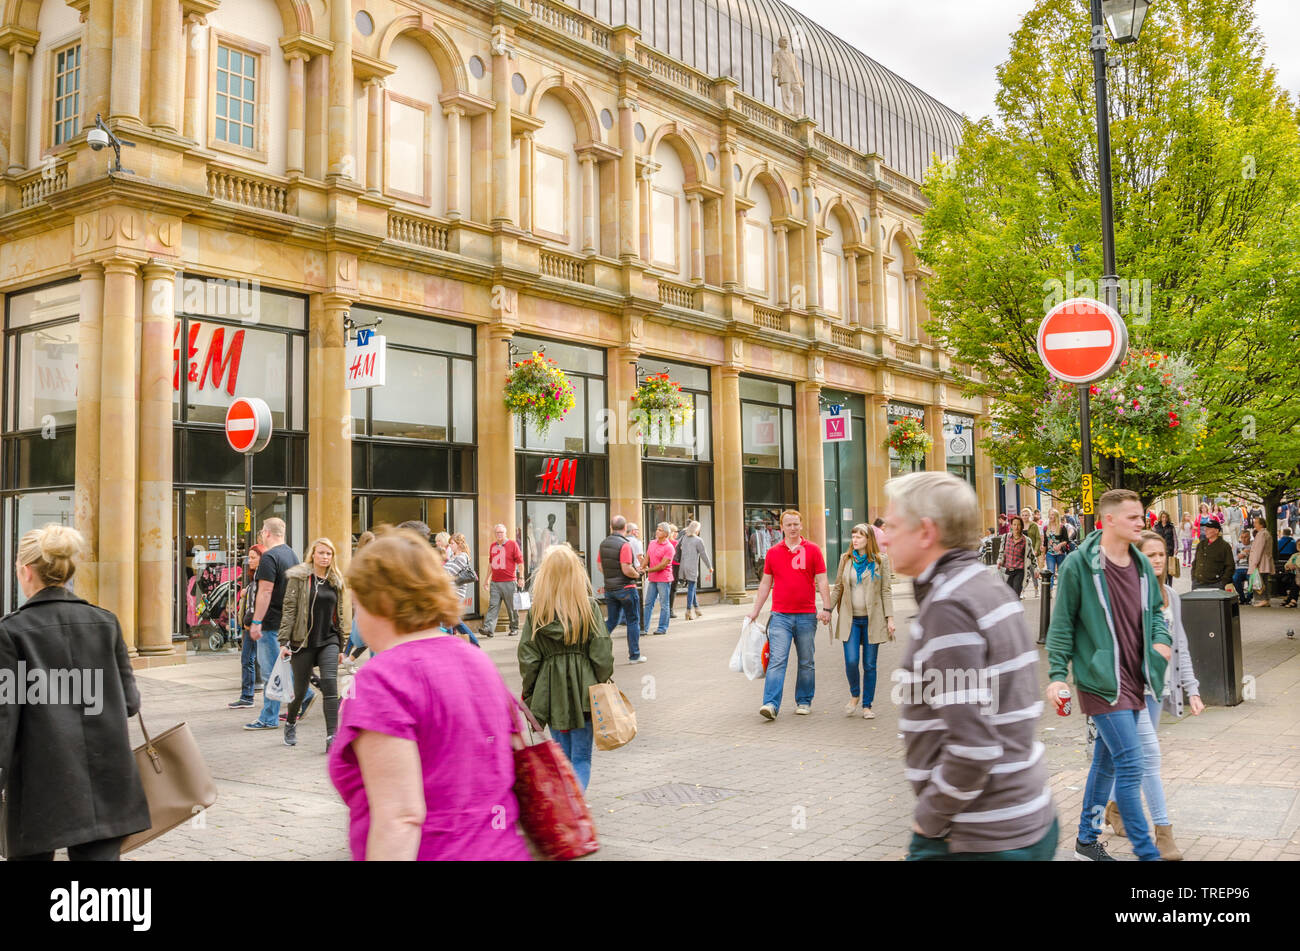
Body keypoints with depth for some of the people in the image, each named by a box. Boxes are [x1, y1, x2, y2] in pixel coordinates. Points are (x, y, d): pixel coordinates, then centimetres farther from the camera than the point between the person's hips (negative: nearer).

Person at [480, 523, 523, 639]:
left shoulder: (512, 544, -1)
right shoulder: (493, 546, 15)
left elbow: (520, 561, -2)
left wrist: (521, 577, -8)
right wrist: (487, 579, 21)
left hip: (509, 582, -4)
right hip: (495, 582, 4)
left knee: (512, 607, 5)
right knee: (493, 606, -5)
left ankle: (514, 628, 16)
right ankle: (488, 628, -12)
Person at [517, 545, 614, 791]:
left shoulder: (536, 611, -3)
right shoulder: (589, 606, -7)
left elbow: (527, 656, -2)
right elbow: (601, 653, -8)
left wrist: (529, 695, 6)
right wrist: (602, 685, 3)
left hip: (551, 692, 2)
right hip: (583, 688, -2)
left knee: (562, 755, 18)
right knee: (582, 757, 5)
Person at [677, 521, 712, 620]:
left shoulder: (684, 539, 9)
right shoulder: (698, 540, -8)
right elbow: (703, 555, -6)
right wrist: (710, 566, 5)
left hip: (684, 566, 6)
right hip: (692, 567, -6)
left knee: (692, 588, 16)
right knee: (691, 588, -3)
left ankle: (697, 609, 24)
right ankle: (689, 611, -4)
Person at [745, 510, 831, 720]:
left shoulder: (812, 550, 3)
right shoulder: (773, 553, 7)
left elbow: (821, 582, 1)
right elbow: (765, 584, 13)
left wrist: (826, 608, -8)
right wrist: (755, 610, 11)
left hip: (807, 615, 0)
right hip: (780, 615, 0)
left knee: (806, 662, 9)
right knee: (777, 660, -9)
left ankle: (804, 702, 22)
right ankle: (771, 704, -13)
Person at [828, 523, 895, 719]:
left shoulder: (881, 561, 1)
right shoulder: (845, 559, 7)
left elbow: (886, 591, 1)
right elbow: (837, 587, 13)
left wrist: (890, 618, -4)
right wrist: (827, 609, 8)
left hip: (872, 619, -1)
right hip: (850, 619, 1)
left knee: (869, 665, 3)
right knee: (851, 661, -9)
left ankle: (867, 706, 15)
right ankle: (854, 695, 18)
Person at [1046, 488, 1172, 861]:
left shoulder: (1142, 564, 8)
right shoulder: (1079, 564, -11)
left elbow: (1155, 609, 21)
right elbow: (1062, 624, -6)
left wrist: (1162, 638, 0)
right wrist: (1057, 673, -9)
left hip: (1133, 678, 7)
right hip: (1101, 679, -7)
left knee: (1107, 761, 16)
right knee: (1131, 764, -10)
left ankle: (1087, 839, 29)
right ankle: (1147, 852, 0)